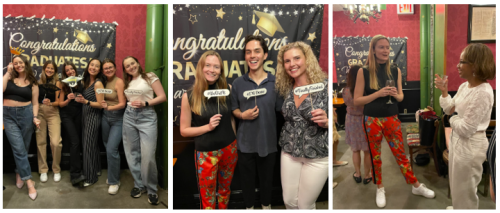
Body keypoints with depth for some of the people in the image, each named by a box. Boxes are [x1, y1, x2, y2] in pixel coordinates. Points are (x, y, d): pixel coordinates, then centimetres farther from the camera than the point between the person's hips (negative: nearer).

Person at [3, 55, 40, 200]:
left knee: (24, 148, 8)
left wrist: (35, 117, -9)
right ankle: (29, 181, -6)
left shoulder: (32, 82, 6)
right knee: (19, 148, -7)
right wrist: (8, 72, -6)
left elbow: (35, 103, 5)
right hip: (9, 115, -1)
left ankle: (19, 174, 31)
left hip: (26, 114, 1)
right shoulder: (10, 78, 6)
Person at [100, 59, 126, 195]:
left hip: (118, 119, -6)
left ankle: (114, 181, 3)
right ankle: (112, 175, 31)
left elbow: (122, 104, -18)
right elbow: (102, 99, 12)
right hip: (105, 117, 6)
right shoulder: (104, 82, 5)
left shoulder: (119, 82, -13)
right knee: (108, 147, 13)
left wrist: (109, 107, -31)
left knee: (111, 149, -12)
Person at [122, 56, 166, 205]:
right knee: (132, 153, 7)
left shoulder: (150, 77, 0)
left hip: (147, 117, -5)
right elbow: (124, 100, 18)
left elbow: (163, 97, -6)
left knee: (148, 156, -12)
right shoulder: (127, 82, 16)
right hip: (129, 117, 5)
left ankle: (151, 190, 3)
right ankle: (139, 185, 22)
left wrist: (145, 103, -14)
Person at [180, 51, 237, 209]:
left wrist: (235, 143, 7)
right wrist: (208, 126, -20)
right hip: (206, 153, -2)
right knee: (207, 198, 11)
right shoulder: (189, 96, -11)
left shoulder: (228, 89, -6)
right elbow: (184, 130, -6)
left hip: (229, 149, 2)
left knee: (225, 189, 21)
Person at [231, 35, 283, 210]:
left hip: (268, 142, 0)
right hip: (245, 142, 1)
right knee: (247, 178, 18)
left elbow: (283, 110, -3)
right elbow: (234, 109, 5)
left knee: (266, 178, 20)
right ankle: (249, 206, 43)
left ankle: (266, 205, 46)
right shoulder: (238, 83, -5)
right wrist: (242, 115, -16)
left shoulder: (276, 82, -7)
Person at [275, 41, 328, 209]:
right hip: (289, 152, 4)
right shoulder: (286, 88, 1)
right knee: (289, 201, 15)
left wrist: (325, 122, -28)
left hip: (317, 156, -4)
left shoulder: (324, 86, -15)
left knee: (305, 205, 10)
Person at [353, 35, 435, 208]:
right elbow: (357, 100, -9)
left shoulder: (395, 70, 2)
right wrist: (378, 94, -21)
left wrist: (396, 95, -13)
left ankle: (416, 186, 28)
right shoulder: (364, 71, -8)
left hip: (392, 119, 2)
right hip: (372, 120, -2)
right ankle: (380, 188, 28)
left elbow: (401, 96, 11)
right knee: (375, 156, 11)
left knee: (401, 154, 11)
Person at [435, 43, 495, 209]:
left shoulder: (483, 93, -26)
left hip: (470, 146, -9)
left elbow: (466, 129, -26)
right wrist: (444, 91, 1)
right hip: (458, 141, 9)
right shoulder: (464, 86, 2)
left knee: (464, 191, 10)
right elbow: (450, 109, 12)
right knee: (457, 186, 27)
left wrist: (453, 120, -7)